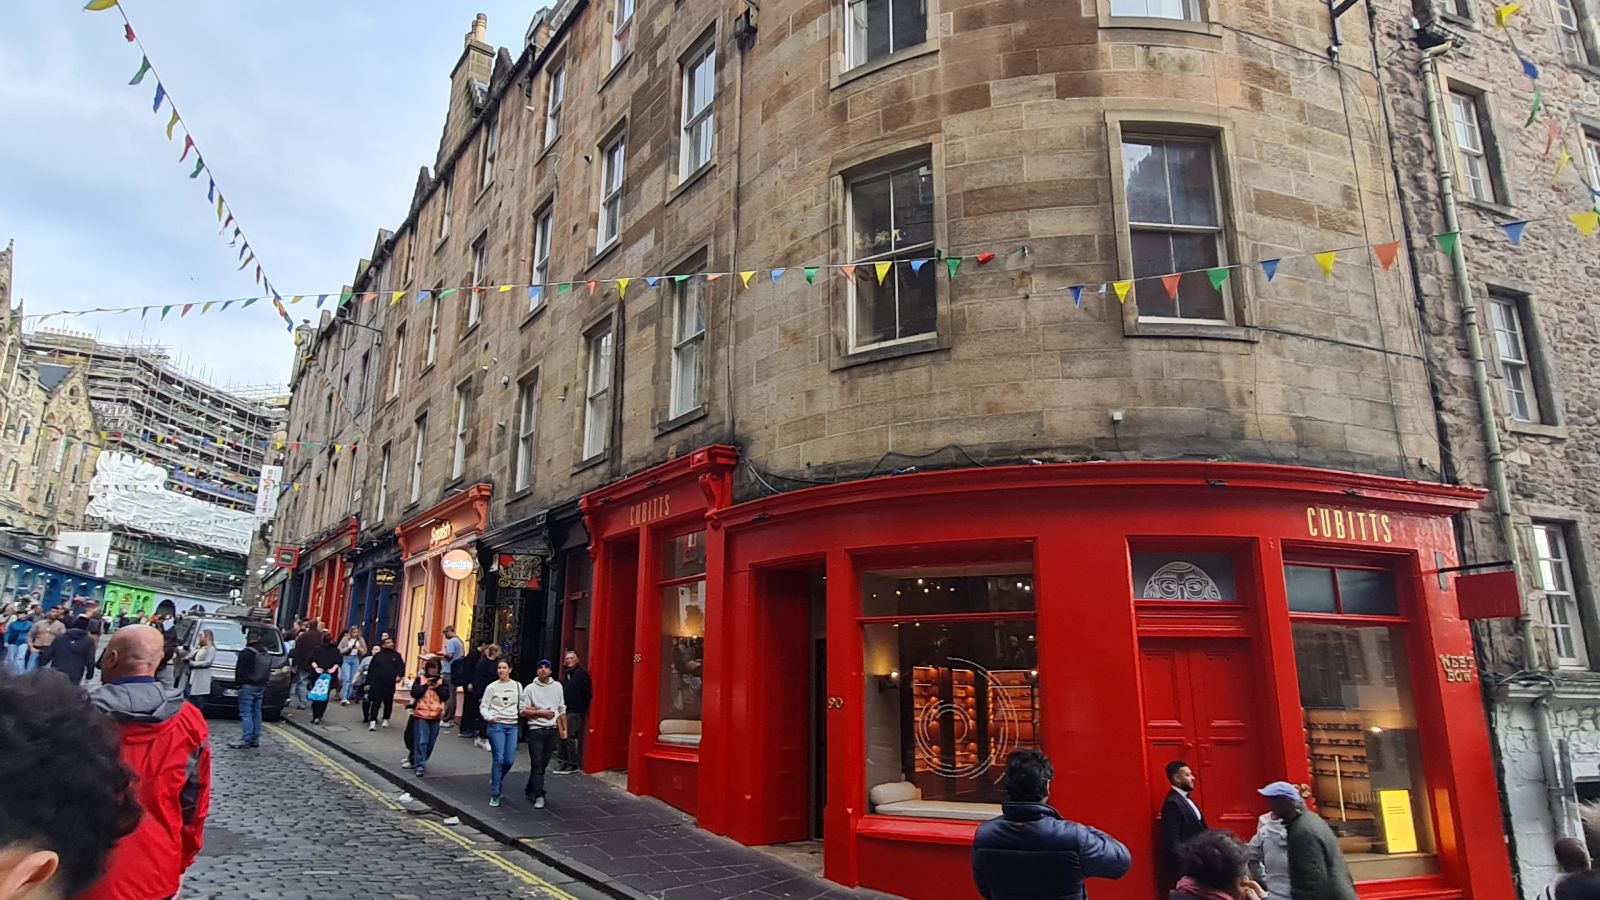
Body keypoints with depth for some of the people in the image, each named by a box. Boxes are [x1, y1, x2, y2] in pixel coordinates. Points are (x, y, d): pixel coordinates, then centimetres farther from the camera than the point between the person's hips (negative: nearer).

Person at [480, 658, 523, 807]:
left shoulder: (517, 686, 7)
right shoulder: (492, 687, 0)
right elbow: (483, 707, 1)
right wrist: (489, 717, -16)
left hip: (512, 725, 3)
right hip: (496, 725, -3)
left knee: (509, 760, 0)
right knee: (499, 758, -11)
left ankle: (496, 780, 31)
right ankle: (495, 794, -1)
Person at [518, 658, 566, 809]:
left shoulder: (557, 686, 5)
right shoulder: (530, 688, -4)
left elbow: (562, 708, 10)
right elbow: (523, 711, -6)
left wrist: (564, 728, 4)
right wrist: (541, 713, -14)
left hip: (551, 730, 4)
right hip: (536, 730, -4)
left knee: (543, 763, 10)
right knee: (537, 764, -7)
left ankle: (530, 790, 27)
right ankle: (539, 796, -5)